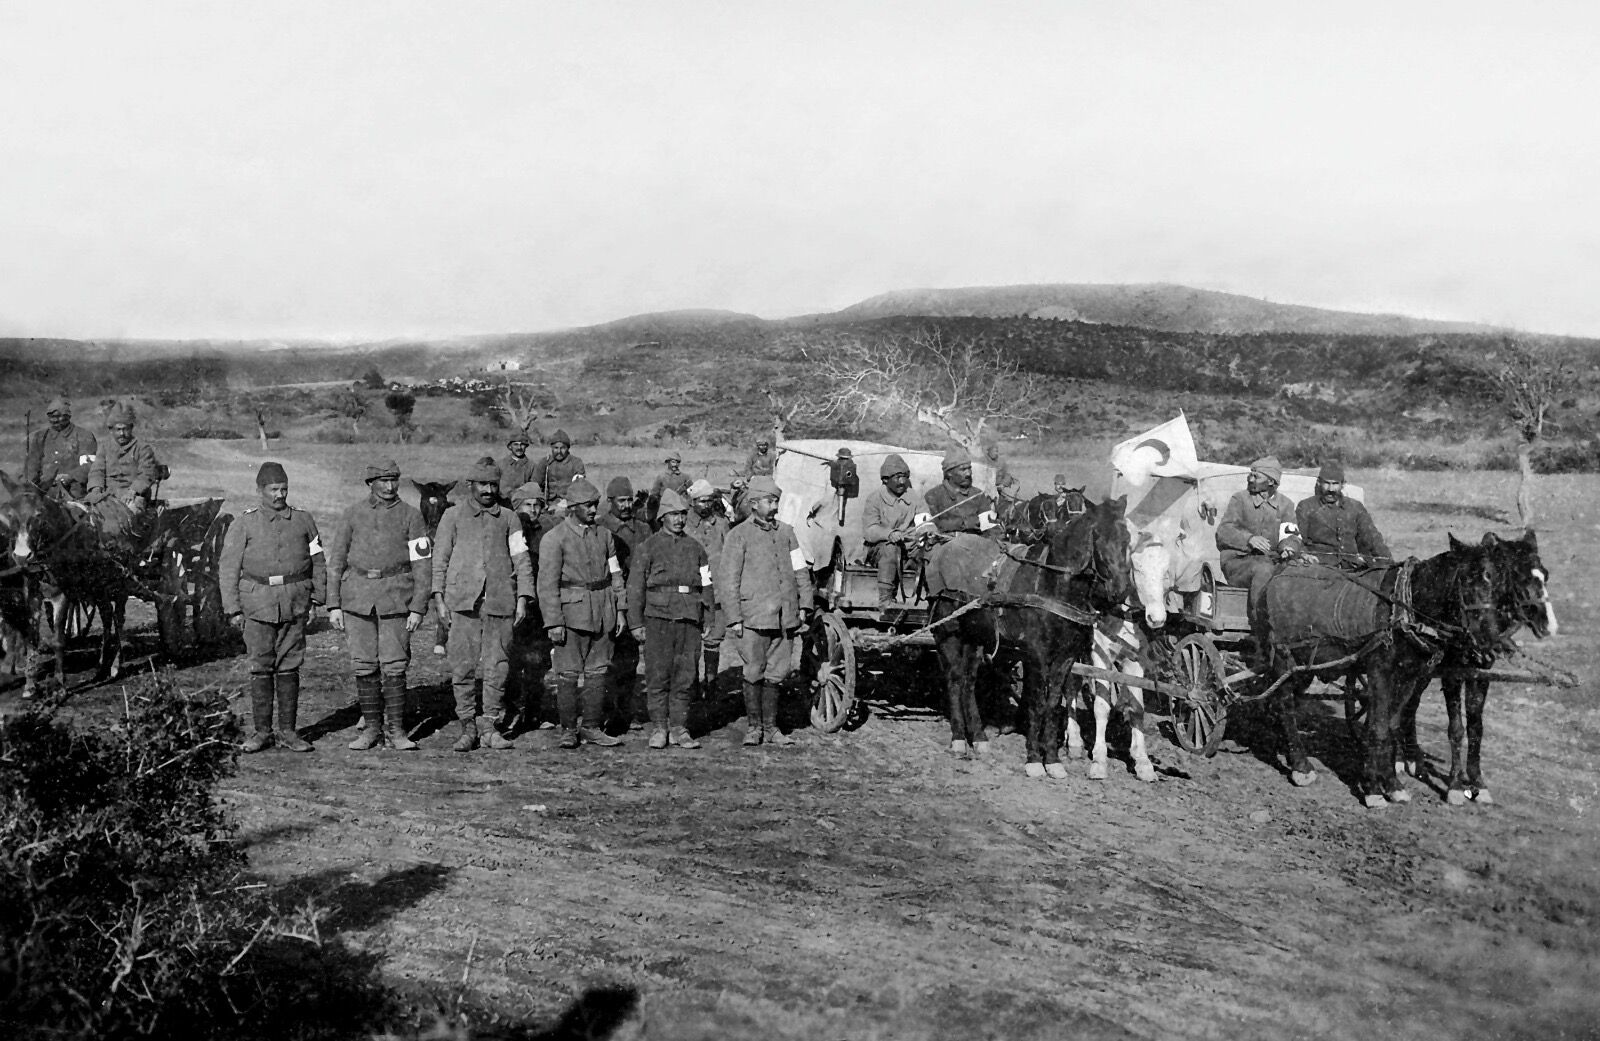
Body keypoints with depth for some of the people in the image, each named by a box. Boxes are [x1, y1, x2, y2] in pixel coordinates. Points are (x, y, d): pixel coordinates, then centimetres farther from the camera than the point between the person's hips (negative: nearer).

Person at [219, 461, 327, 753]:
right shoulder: (244, 524, 2)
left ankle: (287, 731, 11)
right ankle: (261, 731, 9)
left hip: (295, 604, 2)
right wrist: (233, 609, -2)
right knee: (261, 667, 0)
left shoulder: (304, 521, 9)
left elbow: (318, 562, 15)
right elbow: (228, 567, 2)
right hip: (258, 603, -1)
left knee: (289, 667, 4)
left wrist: (317, 598, 7)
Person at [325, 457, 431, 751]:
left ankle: (396, 730, 6)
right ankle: (372, 728, 14)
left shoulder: (411, 515, 1)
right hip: (357, 598, 2)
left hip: (395, 599, -2)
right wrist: (333, 605, 3)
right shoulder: (352, 514, 7)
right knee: (364, 666, 4)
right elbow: (336, 561, 9)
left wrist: (417, 608, -8)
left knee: (394, 666, -3)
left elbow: (423, 565, -1)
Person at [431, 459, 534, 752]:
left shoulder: (508, 518, 13)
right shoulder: (453, 516, 10)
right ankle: (468, 728, 6)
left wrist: (522, 597, 3)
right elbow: (440, 558, 9)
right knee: (463, 666, -3)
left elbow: (521, 560, 11)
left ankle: (490, 727, 11)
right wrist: (438, 596, 0)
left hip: (500, 601, 1)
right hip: (463, 600, -1)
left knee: (497, 667, 1)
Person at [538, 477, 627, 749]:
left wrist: (619, 610, 10)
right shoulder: (555, 538, -5)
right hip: (571, 612, -5)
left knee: (597, 671, 7)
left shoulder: (604, 535, 11)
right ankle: (569, 729, 8)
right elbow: (547, 583, -9)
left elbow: (615, 574, 16)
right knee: (568, 673, -1)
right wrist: (553, 622, -13)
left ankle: (592, 727, 15)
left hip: (602, 613, 5)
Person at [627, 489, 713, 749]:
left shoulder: (695, 548, 14)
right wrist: (636, 624, -4)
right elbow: (635, 586, 2)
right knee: (658, 675, -2)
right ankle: (658, 728, 7)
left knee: (685, 676, 2)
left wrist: (709, 622, 8)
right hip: (658, 617, -3)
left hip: (690, 620, 3)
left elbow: (706, 586, 15)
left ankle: (679, 728, 9)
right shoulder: (648, 546, 4)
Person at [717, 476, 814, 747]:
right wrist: (733, 618, -7)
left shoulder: (786, 532, 14)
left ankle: (771, 727, 16)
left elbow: (801, 571, 17)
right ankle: (753, 727, 12)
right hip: (754, 618, -4)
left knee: (775, 674, 8)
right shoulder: (739, 535, 0)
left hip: (785, 618, 4)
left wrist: (804, 605, 8)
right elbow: (727, 580, -2)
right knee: (754, 674, -1)